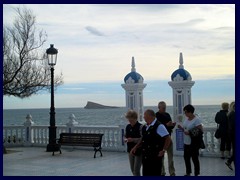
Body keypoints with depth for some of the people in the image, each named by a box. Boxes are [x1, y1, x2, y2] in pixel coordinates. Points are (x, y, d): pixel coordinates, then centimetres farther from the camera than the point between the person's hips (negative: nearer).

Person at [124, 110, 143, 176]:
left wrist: (133, 139, -28)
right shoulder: (128, 127, 6)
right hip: (130, 150, 7)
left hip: (139, 151, -7)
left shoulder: (140, 127, -13)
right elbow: (125, 136, 16)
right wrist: (126, 140, -6)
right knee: (132, 169, 14)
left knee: (136, 170, -6)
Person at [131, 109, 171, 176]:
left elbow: (168, 139, -13)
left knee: (155, 174, -1)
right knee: (146, 174, 13)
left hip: (155, 156, -8)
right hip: (145, 156, 8)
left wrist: (163, 150, -15)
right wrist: (135, 147, 14)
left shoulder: (159, 126, -13)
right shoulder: (145, 127, 12)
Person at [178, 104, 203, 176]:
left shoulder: (196, 120, -15)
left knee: (195, 159, 2)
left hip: (193, 143, -8)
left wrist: (190, 133, -24)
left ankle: (196, 174, 15)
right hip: (186, 143, 8)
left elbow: (200, 130, -19)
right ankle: (188, 173, 30)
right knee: (186, 158, 15)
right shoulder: (186, 119, 8)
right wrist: (181, 127, -2)